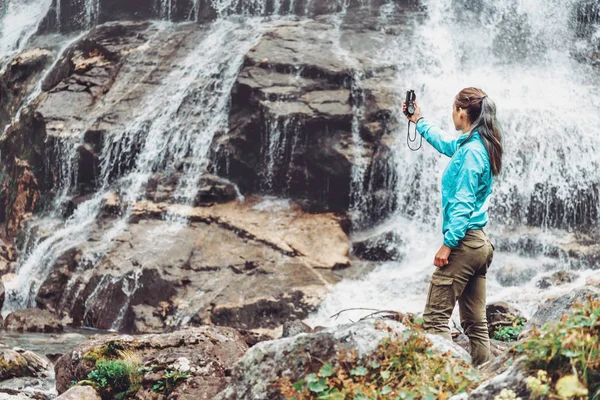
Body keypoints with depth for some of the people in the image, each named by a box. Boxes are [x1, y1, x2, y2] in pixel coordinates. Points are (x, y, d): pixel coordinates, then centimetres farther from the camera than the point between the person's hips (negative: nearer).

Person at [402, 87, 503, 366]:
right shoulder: (479, 145, 13)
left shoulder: (470, 151, -15)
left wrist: (448, 244, -20)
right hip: (482, 244, 10)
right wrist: (419, 121, 47)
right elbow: (443, 142, 35)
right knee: (475, 324, 9)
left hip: (464, 242, -10)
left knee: (435, 317, -10)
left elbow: (464, 204, -20)